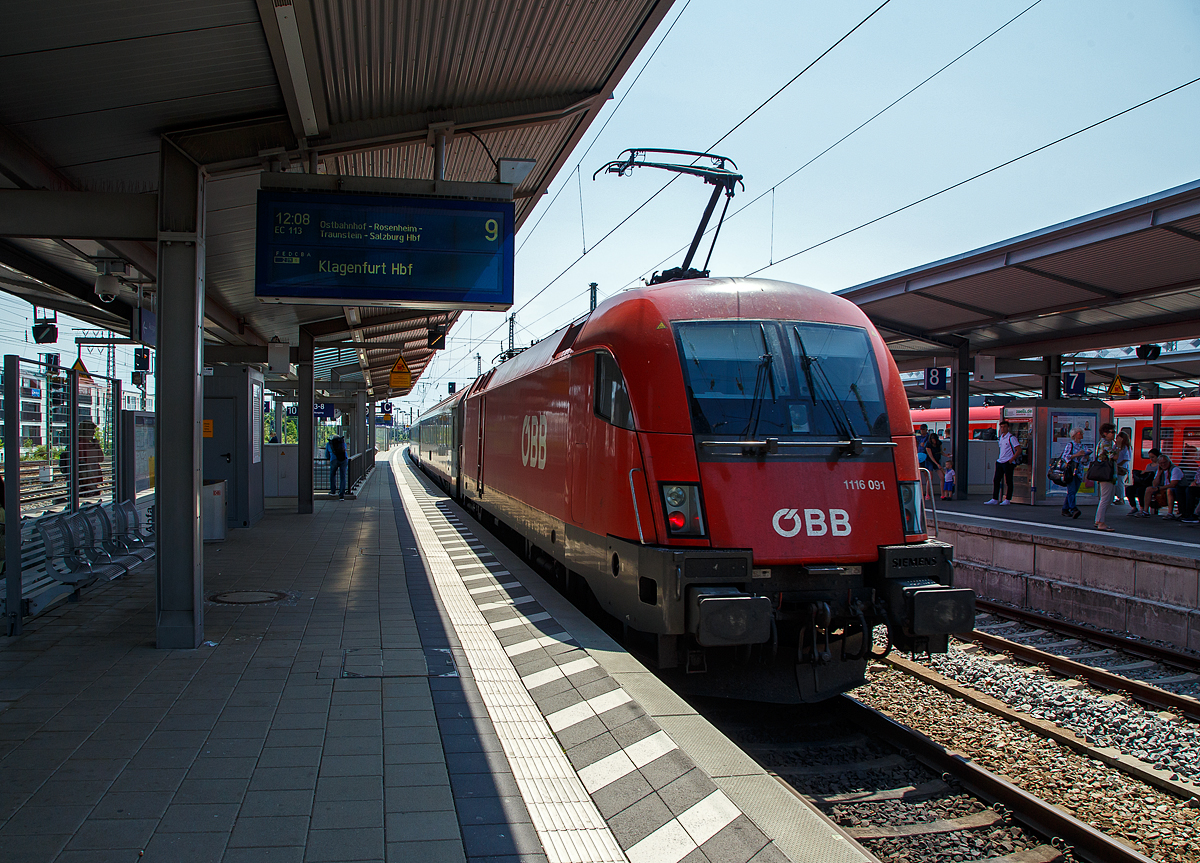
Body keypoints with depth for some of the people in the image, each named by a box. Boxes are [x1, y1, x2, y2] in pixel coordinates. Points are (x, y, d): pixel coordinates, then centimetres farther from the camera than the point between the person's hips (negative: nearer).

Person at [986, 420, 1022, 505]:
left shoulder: (1011, 437, -10)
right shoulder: (1001, 437, 15)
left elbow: (1019, 450, -14)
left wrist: (1011, 460, -17)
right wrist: (999, 458, 16)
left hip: (1008, 463, -8)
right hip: (1000, 462, 8)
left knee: (1009, 482, 0)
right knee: (996, 480, 5)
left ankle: (1007, 500, 6)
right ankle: (995, 499, 9)